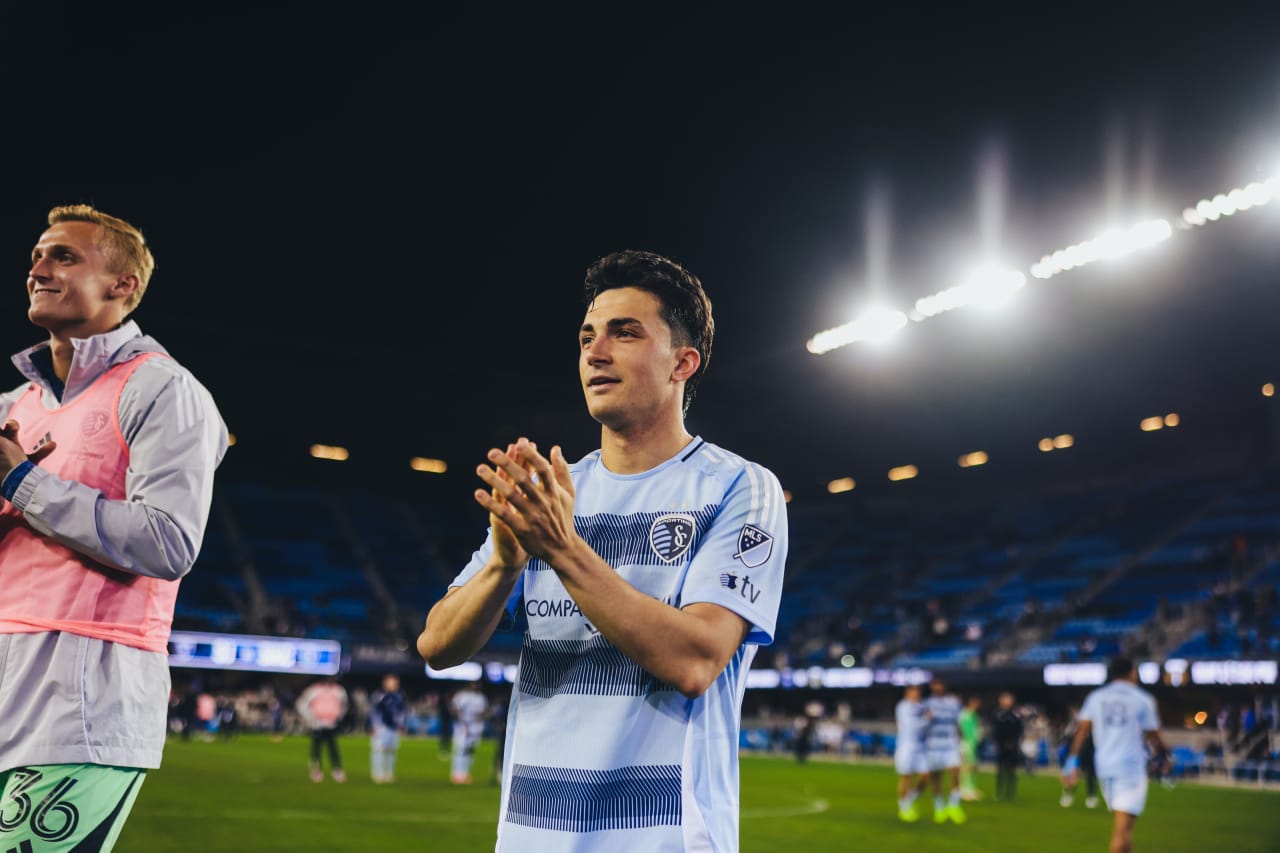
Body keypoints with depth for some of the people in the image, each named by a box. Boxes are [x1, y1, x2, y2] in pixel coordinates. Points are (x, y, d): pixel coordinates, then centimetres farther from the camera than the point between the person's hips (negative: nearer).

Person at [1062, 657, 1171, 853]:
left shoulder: (1095, 697, 8)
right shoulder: (1142, 699, -2)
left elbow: (1082, 731, 3)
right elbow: (1153, 735, 1)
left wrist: (1072, 762, 4)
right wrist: (1163, 755, 19)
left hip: (1104, 767, 5)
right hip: (1131, 766, -5)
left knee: (1121, 823, 19)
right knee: (1123, 827, -8)